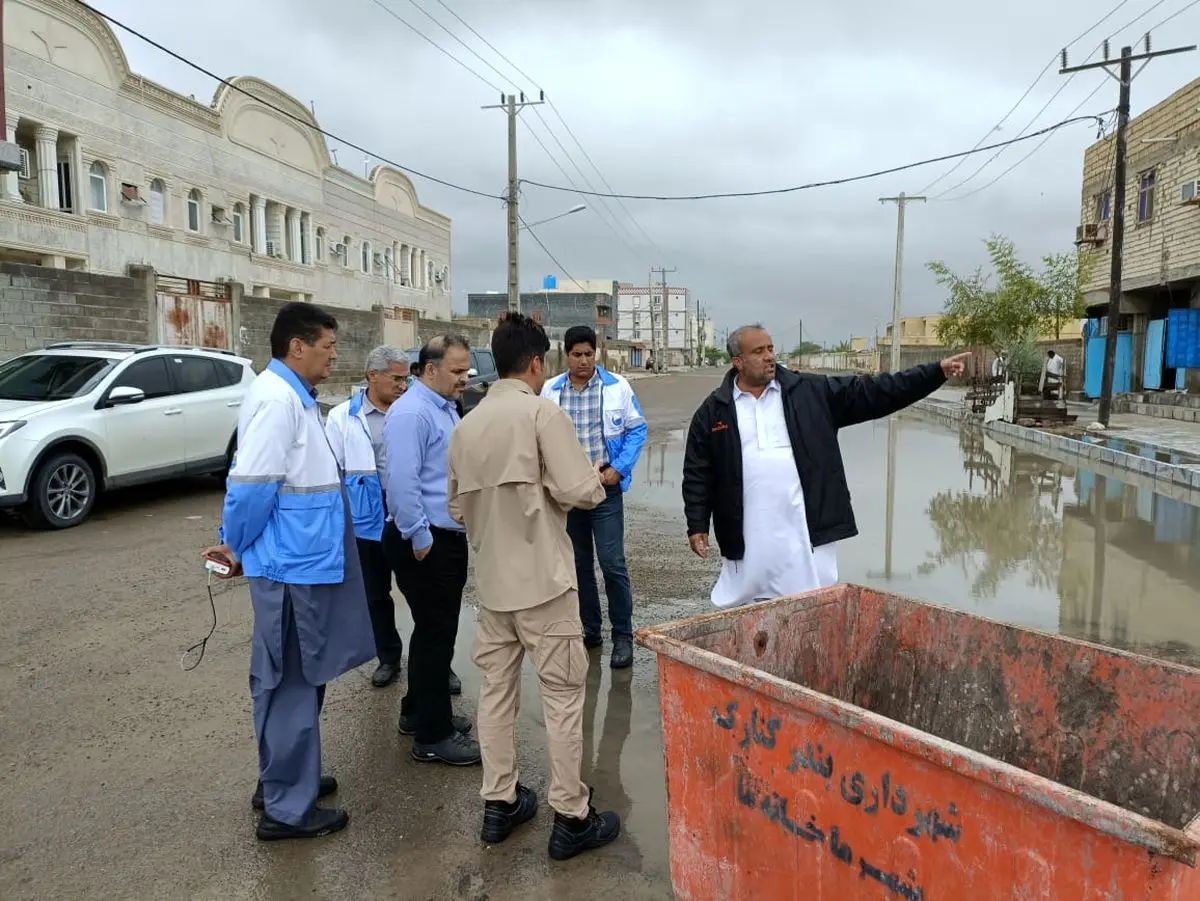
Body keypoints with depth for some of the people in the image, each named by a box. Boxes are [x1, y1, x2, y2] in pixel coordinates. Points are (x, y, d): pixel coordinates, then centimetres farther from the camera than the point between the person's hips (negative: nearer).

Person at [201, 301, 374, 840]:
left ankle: (286, 777, 36)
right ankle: (287, 807, 14)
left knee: (299, 678, 20)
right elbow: (252, 484, -23)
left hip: (306, 561, 10)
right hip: (291, 564, -10)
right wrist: (236, 548, -8)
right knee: (290, 681, 1)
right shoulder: (276, 398, -19)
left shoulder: (294, 397, 13)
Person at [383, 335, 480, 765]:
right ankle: (431, 737, 11)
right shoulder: (411, 413, -18)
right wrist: (420, 539, -20)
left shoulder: (446, 409, 13)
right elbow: (402, 483, -25)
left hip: (449, 538, 10)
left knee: (436, 631, 19)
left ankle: (419, 712, 35)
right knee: (435, 634, -1)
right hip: (426, 544, -10)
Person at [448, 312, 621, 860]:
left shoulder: (466, 425, 7)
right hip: (542, 578, -6)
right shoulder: (542, 412, -12)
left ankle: (499, 803, 26)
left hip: (491, 580, 7)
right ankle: (571, 817, 12)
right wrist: (596, 481, 4)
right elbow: (580, 492, -17)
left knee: (497, 689, 14)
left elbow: (457, 507, 13)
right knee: (562, 693, 3)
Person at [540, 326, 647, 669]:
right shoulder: (550, 391, 3)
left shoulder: (616, 387, -3)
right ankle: (590, 628, 27)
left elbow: (637, 429, 1)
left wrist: (619, 468, -9)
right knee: (578, 564, 12)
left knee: (612, 563, -7)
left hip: (605, 486, -3)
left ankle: (623, 636, 7)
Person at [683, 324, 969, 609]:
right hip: (748, 535, 0)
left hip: (806, 530, 1)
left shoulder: (812, 392, 5)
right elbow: (698, 473, 6)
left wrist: (937, 371, -3)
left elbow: (872, 392, 2)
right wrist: (697, 525, 0)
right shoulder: (713, 411, 3)